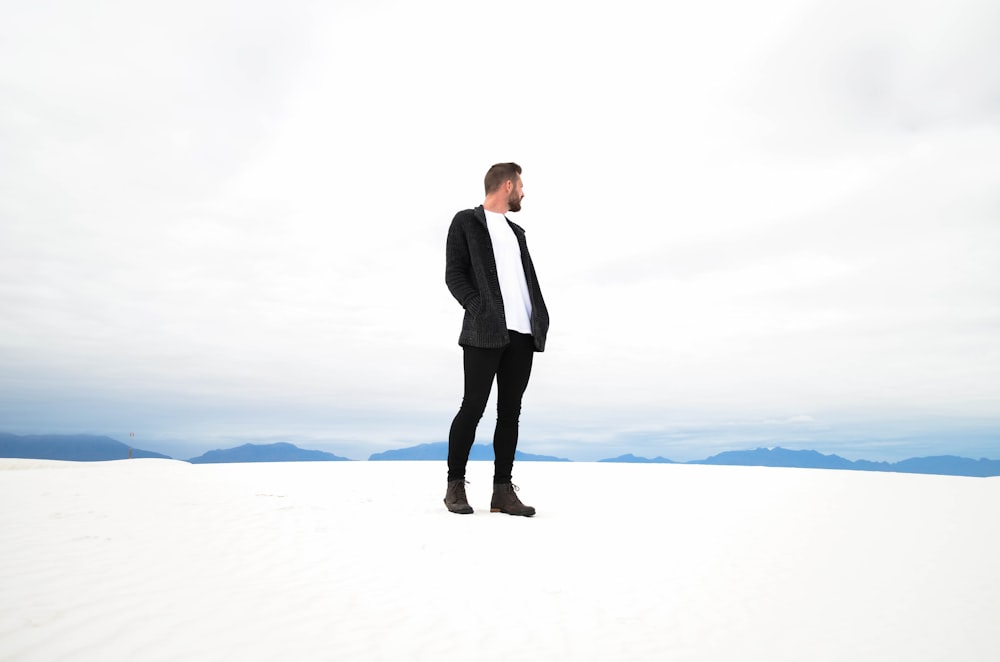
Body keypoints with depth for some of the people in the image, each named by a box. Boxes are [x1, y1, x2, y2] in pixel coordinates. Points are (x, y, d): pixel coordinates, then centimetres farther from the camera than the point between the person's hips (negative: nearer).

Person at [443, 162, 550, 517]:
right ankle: (455, 485, 8)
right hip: (486, 330, -6)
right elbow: (454, 274, -2)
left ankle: (503, 491, 8)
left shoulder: (516, 231, 25)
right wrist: (479, 310, -14)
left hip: (522, 333, 6)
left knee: (510, 411, 4)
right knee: (473, 407, -4)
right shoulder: (466, 221, 6)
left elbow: (529, 280, 20)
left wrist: (540, 321, 6)